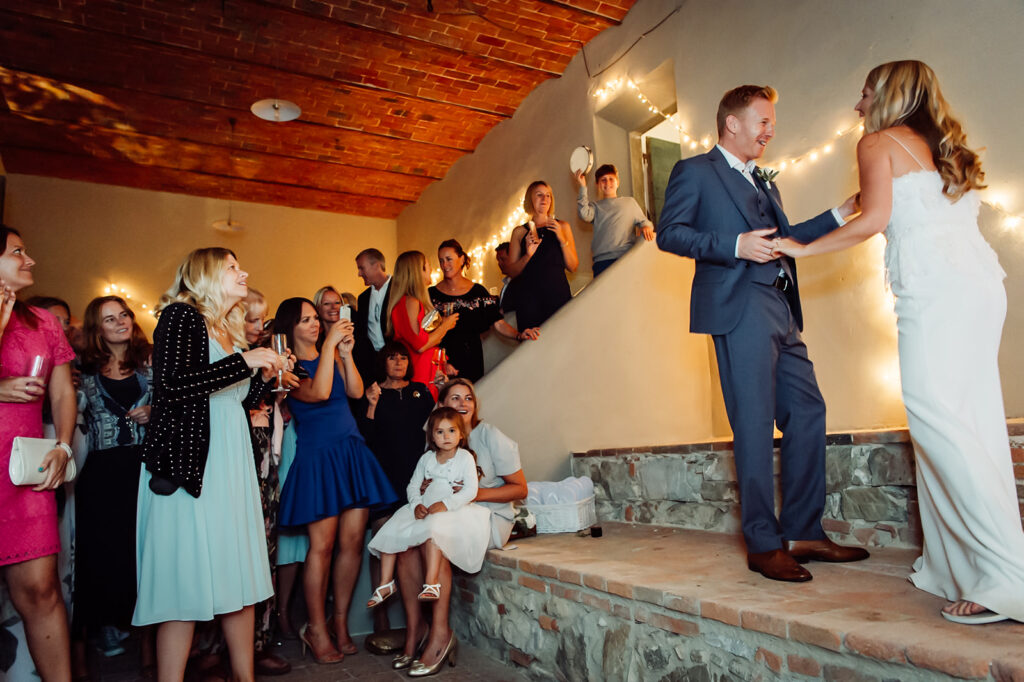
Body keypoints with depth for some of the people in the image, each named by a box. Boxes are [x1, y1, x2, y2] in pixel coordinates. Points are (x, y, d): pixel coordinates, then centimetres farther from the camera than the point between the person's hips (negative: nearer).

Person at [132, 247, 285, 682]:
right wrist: (243, 362, -16)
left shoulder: (232, 334, 19)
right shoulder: (180, 316, -3)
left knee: (240, 573, 8)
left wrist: (266, 376, 5)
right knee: (187, 577, -6)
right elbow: (171, 387, -17)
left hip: (232, 466, 8)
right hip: (189, 463, -7)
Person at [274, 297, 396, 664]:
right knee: (322, 545, -4)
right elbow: (318, 393, -20)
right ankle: (316, 629, 12)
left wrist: (346, 353, -7)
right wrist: (329, 344, -17)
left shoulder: (332, 356, 15)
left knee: (353, 541, 4)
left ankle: (341, 622, 17)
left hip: (351, 452, 5)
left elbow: (356, 391, 2)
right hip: (317, 458, -5)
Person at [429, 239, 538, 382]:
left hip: (472, 361, 1)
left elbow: (497, 323, 0)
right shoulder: (432, 294, 0)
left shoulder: (478, 291, 4)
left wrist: (519, 335, -18)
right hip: (442, 361, -1)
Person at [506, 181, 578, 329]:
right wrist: (528, 255, -11)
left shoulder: (562, 226, 14)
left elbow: (573, 267, 7)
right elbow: (512, 272, 6)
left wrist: (562, 239, -5)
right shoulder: (520, 232, 11)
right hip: (529, 298, -1)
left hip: (558, 294, 1)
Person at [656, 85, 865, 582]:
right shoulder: (694, 171, 4)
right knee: (755, 425, -7)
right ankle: (763, 545, 3)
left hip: (781, 312, 9)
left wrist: (841, 213, 22)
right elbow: (669, 233, -7)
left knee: (807, 414, 7)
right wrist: (735, 245, -16)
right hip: (740, 309, -8)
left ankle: (802, 533, 17)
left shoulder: (764, 182, 28)